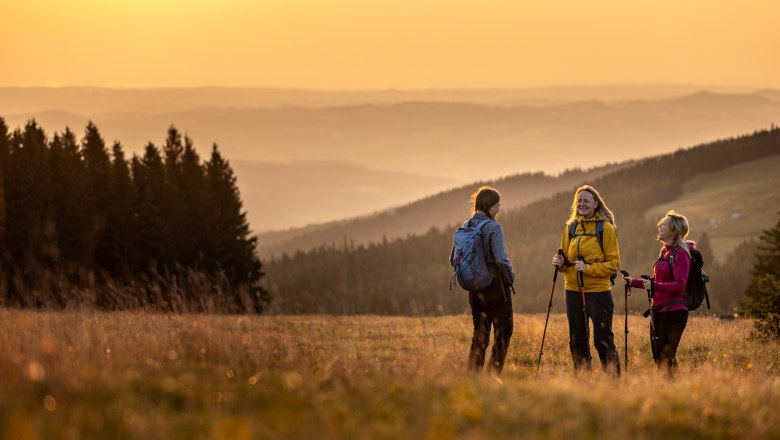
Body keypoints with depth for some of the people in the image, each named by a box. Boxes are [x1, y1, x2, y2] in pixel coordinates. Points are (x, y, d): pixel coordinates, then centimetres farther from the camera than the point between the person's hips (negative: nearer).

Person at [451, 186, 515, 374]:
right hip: (495, 286, -6)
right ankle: (494, 371, -4)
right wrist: (511, 276, -4)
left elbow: (453, 258, 8)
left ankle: (473, 372, 11)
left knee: (480, 331, 14)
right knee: (503, 330, 3)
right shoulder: (493, 228, -15)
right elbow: (501, 259, -21)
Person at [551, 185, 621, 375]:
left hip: (598, 291, -5)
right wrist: (561, 263, -3)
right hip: (573, 290, 5)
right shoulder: (571, 227, 11)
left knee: (603, 340, -6)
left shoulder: (606, 228, -4)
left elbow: (614, 263, -6)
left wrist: (589, 268, -18)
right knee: (577, 341, 9)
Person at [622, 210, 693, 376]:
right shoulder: (665, 251, 17)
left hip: (674, 311, -9)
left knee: (667, 356, -11)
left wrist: (655, 286, -30)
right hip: (659, 311, 9)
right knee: (658, 355, 9)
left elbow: (679, 286, -19)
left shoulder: (681, 253, -10)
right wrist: (634, 282, 13)